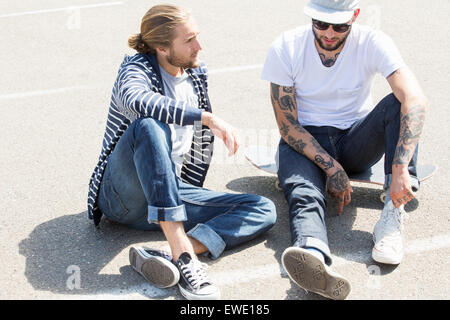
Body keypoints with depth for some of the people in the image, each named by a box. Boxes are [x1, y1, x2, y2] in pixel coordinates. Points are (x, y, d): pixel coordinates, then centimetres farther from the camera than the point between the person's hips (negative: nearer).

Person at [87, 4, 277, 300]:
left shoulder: (197, 74, 12)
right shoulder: (137, 67, -8)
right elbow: (136, 100, -34)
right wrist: (207, 117, -39)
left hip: (171, 193, 6)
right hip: (123, 194, -6)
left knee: (263, 210, -11)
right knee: (149, 125, -36)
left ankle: (167, 258, -35)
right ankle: (182, 252, -42)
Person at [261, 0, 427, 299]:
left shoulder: (373, 43, -14)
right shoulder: (285, 49, -12)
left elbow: (416, 100, -29)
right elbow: (288, 126, -12)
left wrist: (400, 168, -42)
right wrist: (331, 168, -23)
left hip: (355, 141, 1)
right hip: (304, 142, -1)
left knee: (398, 103, -27)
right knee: (305, 194, -34)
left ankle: (393, 213, -33)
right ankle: (315, 258, -66)